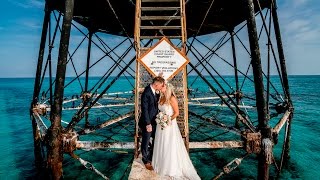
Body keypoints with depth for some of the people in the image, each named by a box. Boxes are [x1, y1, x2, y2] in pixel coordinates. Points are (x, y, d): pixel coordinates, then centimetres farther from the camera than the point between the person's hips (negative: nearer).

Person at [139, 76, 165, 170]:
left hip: (154, 121, 8)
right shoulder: (146, 93, -24)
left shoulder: (156, 91, -1)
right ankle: (146, 161, 34)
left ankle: (152, 157, 43)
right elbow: (144, 110, -21)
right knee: (146, 142, 12)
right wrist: (148, 124, -18)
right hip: (147, 123, -8)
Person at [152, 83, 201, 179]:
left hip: (169, 125, -7)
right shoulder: (161, 97, 5)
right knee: (161, 145, 17)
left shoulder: (172, 98, -16)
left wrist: (168, 120, -17)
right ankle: (161, 164, 37)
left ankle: (172, 168, 25)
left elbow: (177, 112, -15)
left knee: (170, 146, 6)